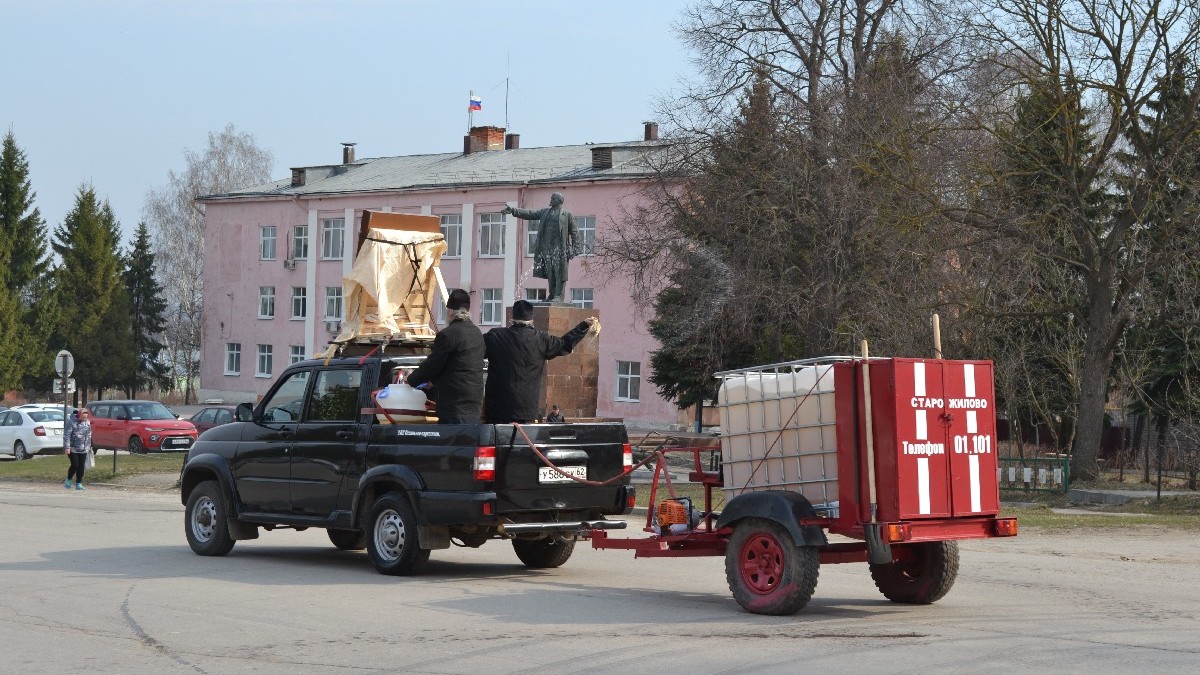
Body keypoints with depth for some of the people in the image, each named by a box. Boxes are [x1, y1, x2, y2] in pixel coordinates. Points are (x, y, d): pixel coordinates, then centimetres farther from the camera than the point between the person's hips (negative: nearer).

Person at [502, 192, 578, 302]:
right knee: (549, 273, 4)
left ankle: (558, 296, -8)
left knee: (559, 272, -8)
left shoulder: (567, 215, 5)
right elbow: (529, 214, 12)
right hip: (546, 247, 5)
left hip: (559, 248, -5)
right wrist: (514, 211, 1)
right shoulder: (544, 212, 19)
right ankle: (551, 295, 8)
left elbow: (574, 233, 2)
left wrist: (575, 249, -6)